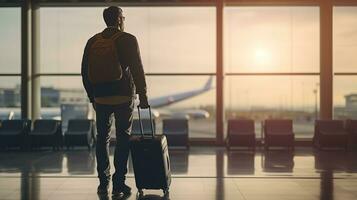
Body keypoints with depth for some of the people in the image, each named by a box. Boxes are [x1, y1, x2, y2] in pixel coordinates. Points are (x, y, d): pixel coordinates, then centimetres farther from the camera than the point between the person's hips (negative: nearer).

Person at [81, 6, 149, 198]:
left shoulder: (92, 41, 7)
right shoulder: (128, 40, -5)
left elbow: (85, 72, 9)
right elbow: (137, 69, -9)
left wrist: (92, 97, 17)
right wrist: (142, 95, -3)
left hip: (101, 98, 3)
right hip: (124, 97, -3)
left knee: (102, 139, 11)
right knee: (123, 139, 4)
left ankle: (103, 183, 15)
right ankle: (119, 184, 4)